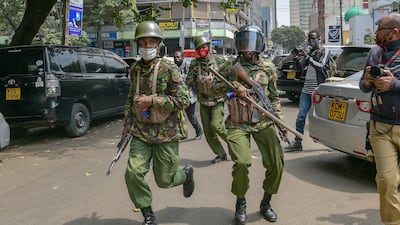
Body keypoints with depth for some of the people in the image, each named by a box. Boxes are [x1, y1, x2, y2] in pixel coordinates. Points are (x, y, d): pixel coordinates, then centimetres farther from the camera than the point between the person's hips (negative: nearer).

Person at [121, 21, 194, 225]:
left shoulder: (169, 69, -11)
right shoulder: (135, 69, 6)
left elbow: (183, 100, -15)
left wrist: (152, 100, -20)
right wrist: (128, 121, 13)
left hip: (166, 132, -4)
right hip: (141, 131, 4)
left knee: (164, 180, 5)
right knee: (133, 173, -8)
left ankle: (186, 173, 41)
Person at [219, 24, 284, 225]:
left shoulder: (268, 68, 8)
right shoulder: (230, 66, 4)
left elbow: (274, 97, 15)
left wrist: (279, 118, 5)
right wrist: (234, 86, -13)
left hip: (264, 123, 2)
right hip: (238, 125, -2)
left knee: (276, 163, -5)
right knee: (241, 163, -19)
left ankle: (266, 203, 21)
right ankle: (240, 203, 9)